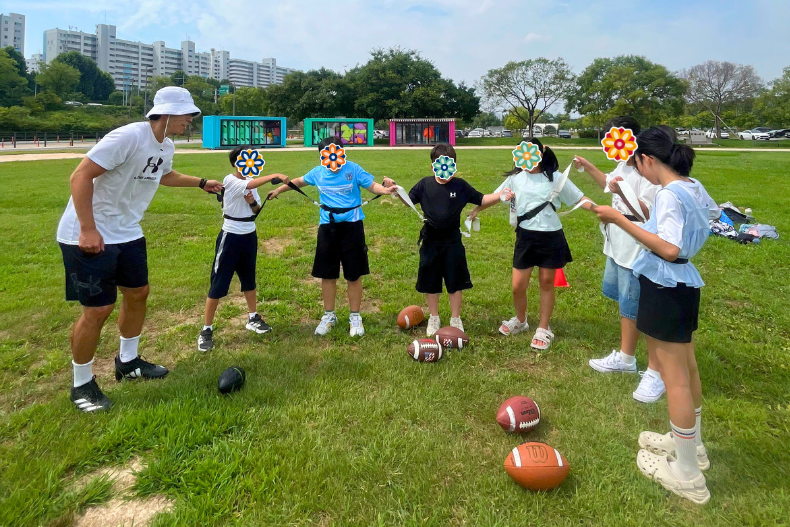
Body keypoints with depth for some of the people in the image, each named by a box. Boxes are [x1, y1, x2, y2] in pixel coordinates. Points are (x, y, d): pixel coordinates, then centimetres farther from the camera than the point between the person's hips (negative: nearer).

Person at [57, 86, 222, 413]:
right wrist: (88, 230, -28)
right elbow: (80, 177, -25)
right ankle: (82, 385, 16)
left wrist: (201, 183, 27)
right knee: (98, 309, -5)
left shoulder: (166, 147, 6)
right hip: (89, 236, -9)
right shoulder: (129, 137, -23)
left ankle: (127, 362, 36)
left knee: (138, 293, 16)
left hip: (127, 233, 9)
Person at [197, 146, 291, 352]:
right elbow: (252, 184, -35)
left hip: (249, 236, 7)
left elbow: (257, 211, 10)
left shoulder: (251, 183, 6)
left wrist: (252, 203, -11)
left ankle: (253, 318, 33)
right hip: (230, 237, -7)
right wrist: (275, 175, -42)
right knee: (218, 283, -2)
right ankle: (206, 329, 7)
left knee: (249, 279, 18)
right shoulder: (230, 181, -15)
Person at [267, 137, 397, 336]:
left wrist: (386, 190, -34)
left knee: (354, 274, 4)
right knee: (327, 274, 10)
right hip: (328, 226, 3)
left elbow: (372, 185, -13)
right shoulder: (318, 172, 2)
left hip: (352, 225, -3)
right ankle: (329, 316, 26)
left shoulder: (353, 169, -9)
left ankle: (355, 317, 20)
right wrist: (279, 190, 28)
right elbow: (300, 181, 18)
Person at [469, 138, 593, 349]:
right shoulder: (516, 178, 5)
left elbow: (579, 199, -2)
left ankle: (543, 329, 24)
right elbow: (496, 196, 16)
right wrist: (476, 210, 14)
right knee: (518, 285, 3)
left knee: (546, 283, 8)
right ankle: (520, 320, 32)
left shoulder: (555, 177, -2)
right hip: (526, 237, 2)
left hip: (551, 237, -2)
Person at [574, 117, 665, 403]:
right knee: (627, 306, 22)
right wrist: (589, 167, 22)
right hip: (619, 248, 10)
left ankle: (655, 373, 15)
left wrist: (623, 194, -39)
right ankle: (625, 358, 39)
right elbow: (610, 183, 30)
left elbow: (650, 215, -29)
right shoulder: (624, 165, 8)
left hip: (639, 253, -10)